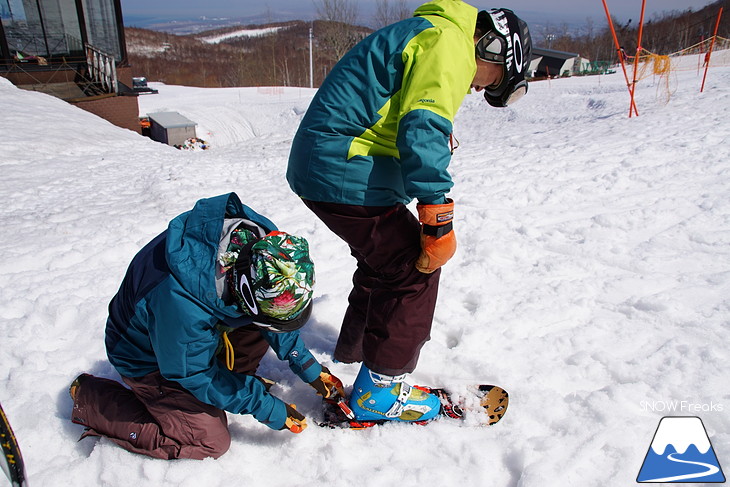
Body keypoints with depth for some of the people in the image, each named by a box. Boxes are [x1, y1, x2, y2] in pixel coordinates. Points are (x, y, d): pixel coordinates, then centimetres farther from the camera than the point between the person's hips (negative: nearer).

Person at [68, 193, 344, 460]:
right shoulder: (182, 305, -43)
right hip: (149, 358, -6)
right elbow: (196, 376, -25)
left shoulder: (259, 244, -24)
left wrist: (310, 370, -3)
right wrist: (270, 411, -19)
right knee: (210, 441, -8)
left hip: (206, 333, 6)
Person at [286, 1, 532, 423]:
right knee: (414, 267, -2)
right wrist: (439, 220, -20)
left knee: (387, 255, 24)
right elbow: (423, 132, -23)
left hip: (319, 164, 11)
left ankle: (355, 347, 41)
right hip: (347, 174, -11)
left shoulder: (425, 36, 24)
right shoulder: (450, 43, -10)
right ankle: (379, 388, 9)